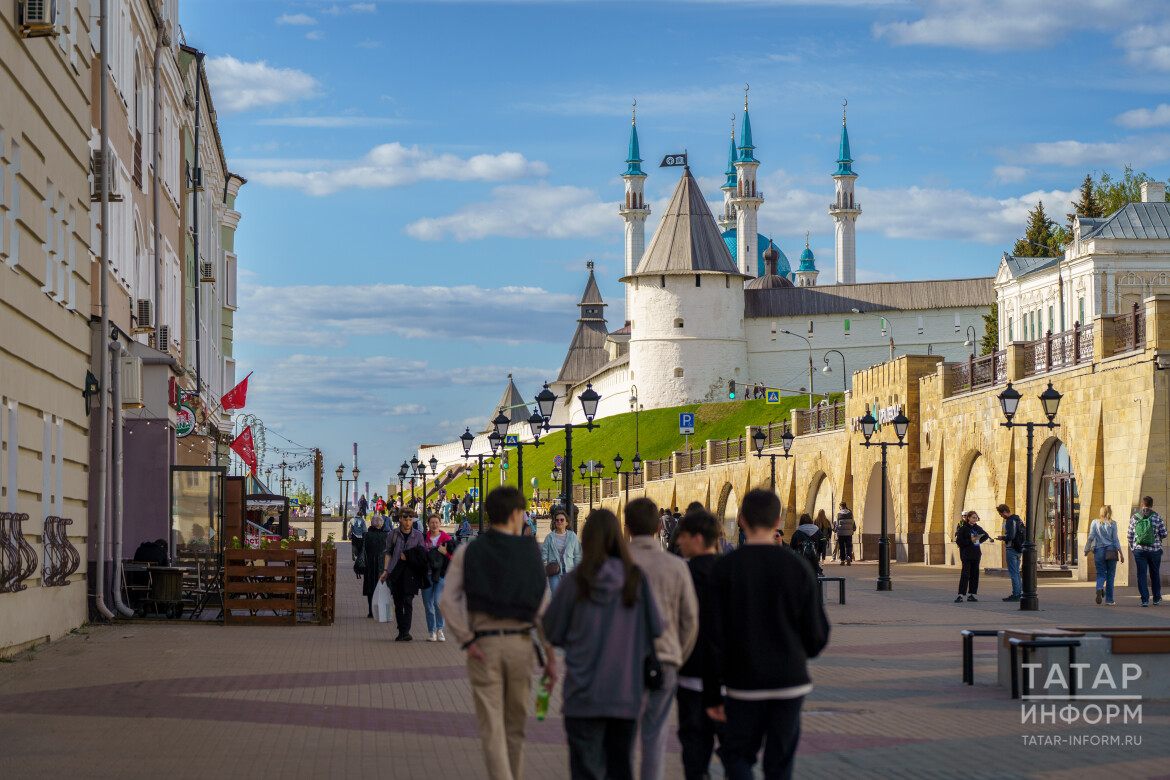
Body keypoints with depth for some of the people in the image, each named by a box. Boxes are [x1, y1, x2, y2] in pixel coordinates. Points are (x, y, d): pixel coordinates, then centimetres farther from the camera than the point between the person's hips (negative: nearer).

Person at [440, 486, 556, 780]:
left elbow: (448, 601, -9)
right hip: (521, 643, 1)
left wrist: (468, 641, -7)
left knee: (492, 731, -1)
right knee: (515, 728, 17)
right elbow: (543, 607, -2)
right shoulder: (529, 551, 1)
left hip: (484, 646, -1)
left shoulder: (467, 552, 2)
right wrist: (550, 655, 2)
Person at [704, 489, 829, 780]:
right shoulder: (797, 567, -3)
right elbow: (817, 632, 1)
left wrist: (712, 694, 0)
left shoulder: (724, 568, -6)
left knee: (736, 754, 13)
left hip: (744, 683, -1)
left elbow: (714, 637, -6)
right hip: (791, 681, 1)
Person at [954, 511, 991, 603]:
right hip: (966, 555, -6)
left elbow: (985, 536, 26)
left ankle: (971, 594, 12)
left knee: (974, 574, 5)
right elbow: (959, 541, -10)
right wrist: (970, 541, -16)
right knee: (965, 575, -13)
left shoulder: (978, 528, 11)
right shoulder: (962, 529, -4)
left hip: (976, 554, 6)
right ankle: (960, 595, -14)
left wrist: (979, 540, 7)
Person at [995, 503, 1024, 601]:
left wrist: (1002, 538, -5)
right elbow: (1025, 534, 18)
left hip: (1011, 549, -9)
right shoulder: (1018, 520, 13)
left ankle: (1015, 594, -5)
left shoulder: (1010, 521, -16)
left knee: (1013, 573, -6)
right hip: (1019, 550, 9)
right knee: (1016, 572, 16)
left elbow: (1010, 536, -24)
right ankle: (1020, 592, 18)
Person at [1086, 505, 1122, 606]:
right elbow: (1115, 540, -3)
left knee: (1100, 574, 7)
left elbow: (1091, 538, -3)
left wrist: (1086, 550, 5)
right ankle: (1109, 600, 7)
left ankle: (1100, 589, -26)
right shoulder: (1112, 524, -1)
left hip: (1099, 551, 1)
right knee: (1110, 575, 7)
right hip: (1111, 551, -1)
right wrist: (1121, 554, 0)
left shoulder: (1094, 523, 2)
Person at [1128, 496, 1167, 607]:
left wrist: (1132, 548, 20)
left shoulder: (1134, 517, 1)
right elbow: (1164, 534, -3)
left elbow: (1129, 535, 4)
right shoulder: (1157, 517, -4)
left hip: (1139, 550, 0)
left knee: (1141, 575, 2)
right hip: (1154, 550, 0)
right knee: (1155, 574, 14)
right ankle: (1156, 599, 25)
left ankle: (1145, 599, -7)